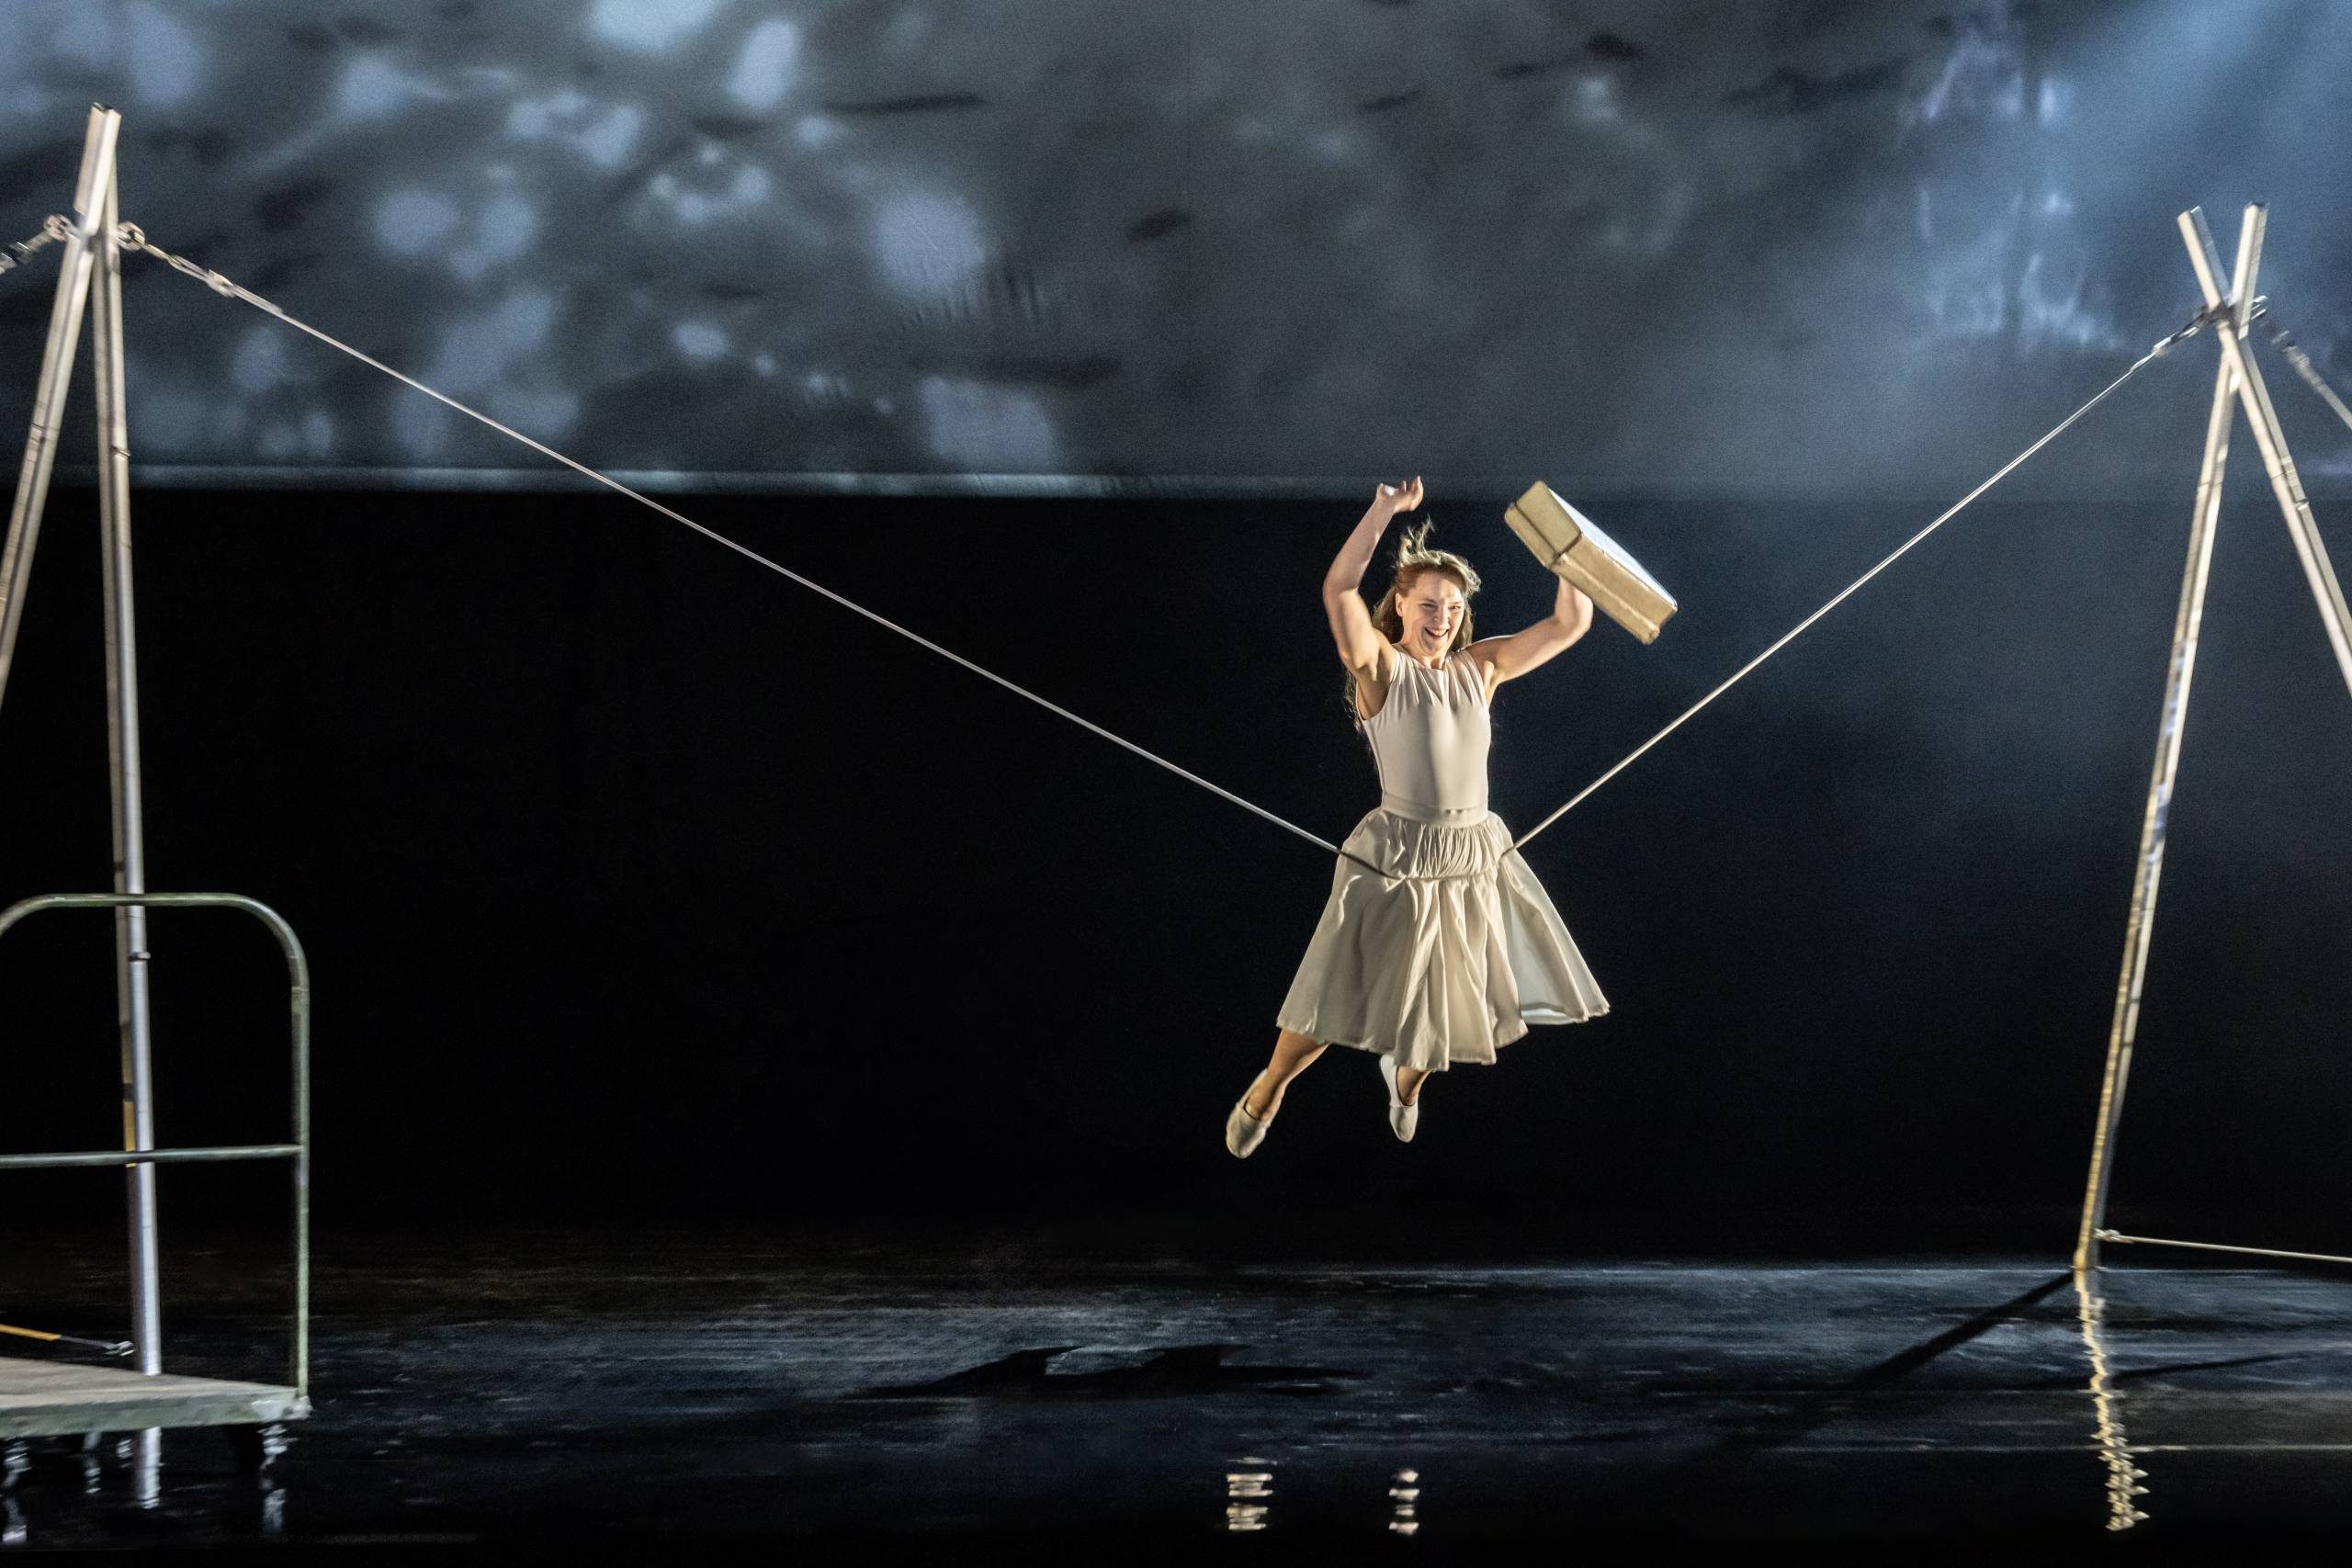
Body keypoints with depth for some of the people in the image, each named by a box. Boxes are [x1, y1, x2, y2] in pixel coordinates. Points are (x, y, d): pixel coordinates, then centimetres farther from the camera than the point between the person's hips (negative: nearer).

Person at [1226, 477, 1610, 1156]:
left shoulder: (1480, 666, 4)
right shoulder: (1378, 666, -10)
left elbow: (1571, 623, 3)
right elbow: (1338, 589, -27)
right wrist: (1385, 510, -29)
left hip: (1477, 856, 5)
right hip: (1397, 863, -5)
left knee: (1459, 1009, 17)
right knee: (1337, 1004, 2)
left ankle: (1407, 1076, 48)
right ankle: (1267, 1091, 29)